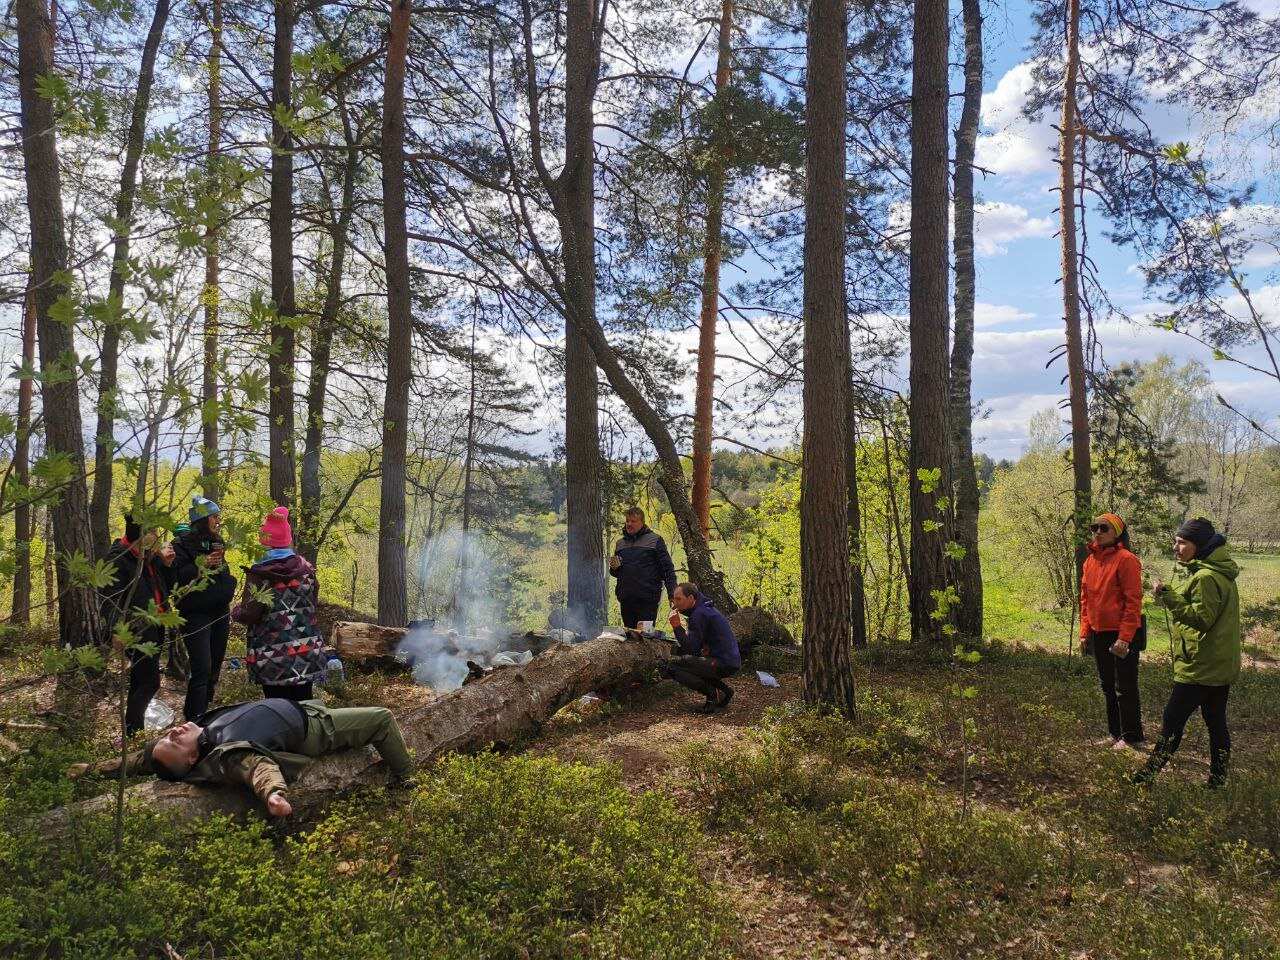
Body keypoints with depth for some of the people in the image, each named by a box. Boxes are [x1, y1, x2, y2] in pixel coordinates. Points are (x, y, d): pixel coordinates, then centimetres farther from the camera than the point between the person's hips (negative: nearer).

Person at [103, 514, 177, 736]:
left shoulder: (149, 555, 9)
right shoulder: (118, 558, -15)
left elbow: (162, 587, 18)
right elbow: (110, 600, -20)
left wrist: (165, 564, 1)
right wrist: (118, 632, -30)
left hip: (154, 626, 8)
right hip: (137, 630, -8)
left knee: (140, 682, 16)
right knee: (150, 682, -9)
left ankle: (134, 729, 26)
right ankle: (131, 732, -1)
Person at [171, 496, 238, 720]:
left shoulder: (217, 542, 14)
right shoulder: (183, 544, -8)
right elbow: (176, 577, -18)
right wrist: (202, 565, -24)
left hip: (220, 613, 7)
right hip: (196, 615, -7)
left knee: (214, 668, 11)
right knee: (202, 670, -13)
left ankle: (203, 711, 23)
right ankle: (195, 721, -7)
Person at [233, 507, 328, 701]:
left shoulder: (259, 574, -11)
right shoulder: (306, 568, 2)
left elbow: (249, 615, -10)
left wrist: (235, 612, 11)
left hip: (272, 655, -3)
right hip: (307, 651, 3)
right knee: (302, 702, 10)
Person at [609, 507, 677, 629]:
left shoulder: (655, 540, 2)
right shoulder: (620, 543, 16)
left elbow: (668, 569, -2)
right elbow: (615, 574, 25)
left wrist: (672, 595, -10)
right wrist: (614, 568, 1)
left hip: (647, 600, -5)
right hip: (626, 600, 5)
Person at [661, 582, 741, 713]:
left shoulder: (699, 614, -14)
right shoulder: (705, 608, 17)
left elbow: (691, 649, -17)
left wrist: (677, 627, -18)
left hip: (723, 664, -10)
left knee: (667, 666, -13)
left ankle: (713, 694, -10)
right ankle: (723, 689, 15)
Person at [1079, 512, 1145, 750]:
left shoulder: (1126, 559, -13)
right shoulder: (1090, 560, 10)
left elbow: (1133, 601, -17)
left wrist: (1124, 638, -20)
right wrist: (1085, 631, 10)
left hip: (1122, 635, -8)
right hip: (1099, 633, 8)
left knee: (1125, 688, 1)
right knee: (1108, 686, 17)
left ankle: (1131, 736, 14)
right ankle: (1115, 733, 29)